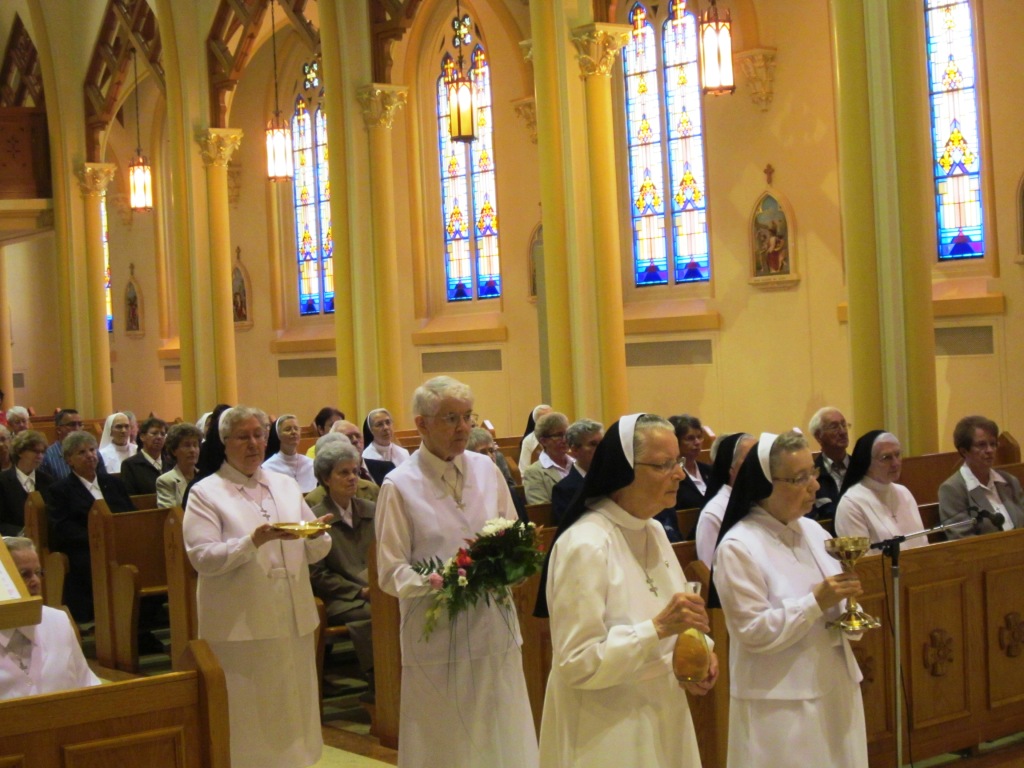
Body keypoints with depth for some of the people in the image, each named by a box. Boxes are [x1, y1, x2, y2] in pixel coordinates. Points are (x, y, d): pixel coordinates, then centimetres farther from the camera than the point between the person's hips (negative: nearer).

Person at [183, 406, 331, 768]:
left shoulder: (286, 486, 13)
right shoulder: (205, 493, -1)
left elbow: (314, 552, 13)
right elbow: (202, 557, -13)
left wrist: (316, 534, -10)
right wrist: (255, 541, -25)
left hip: (293, 621, 5)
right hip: (241, 625, -5)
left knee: (293, 707, 10)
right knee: (249, 716, 0)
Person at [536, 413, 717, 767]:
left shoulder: (654, 531, 5)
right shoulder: (585, 545, -21)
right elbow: (576, 664, -22)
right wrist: (658, 628, -29)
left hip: (662, 718, 8)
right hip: (606, 733, -8)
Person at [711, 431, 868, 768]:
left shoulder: (813, 531, 7)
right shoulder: (738, 547, -14)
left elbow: (834, 608, 14)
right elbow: (754, 631, -18)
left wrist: (846, 603, -8)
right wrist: (816, 602, -21)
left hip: (835, 687, 7)